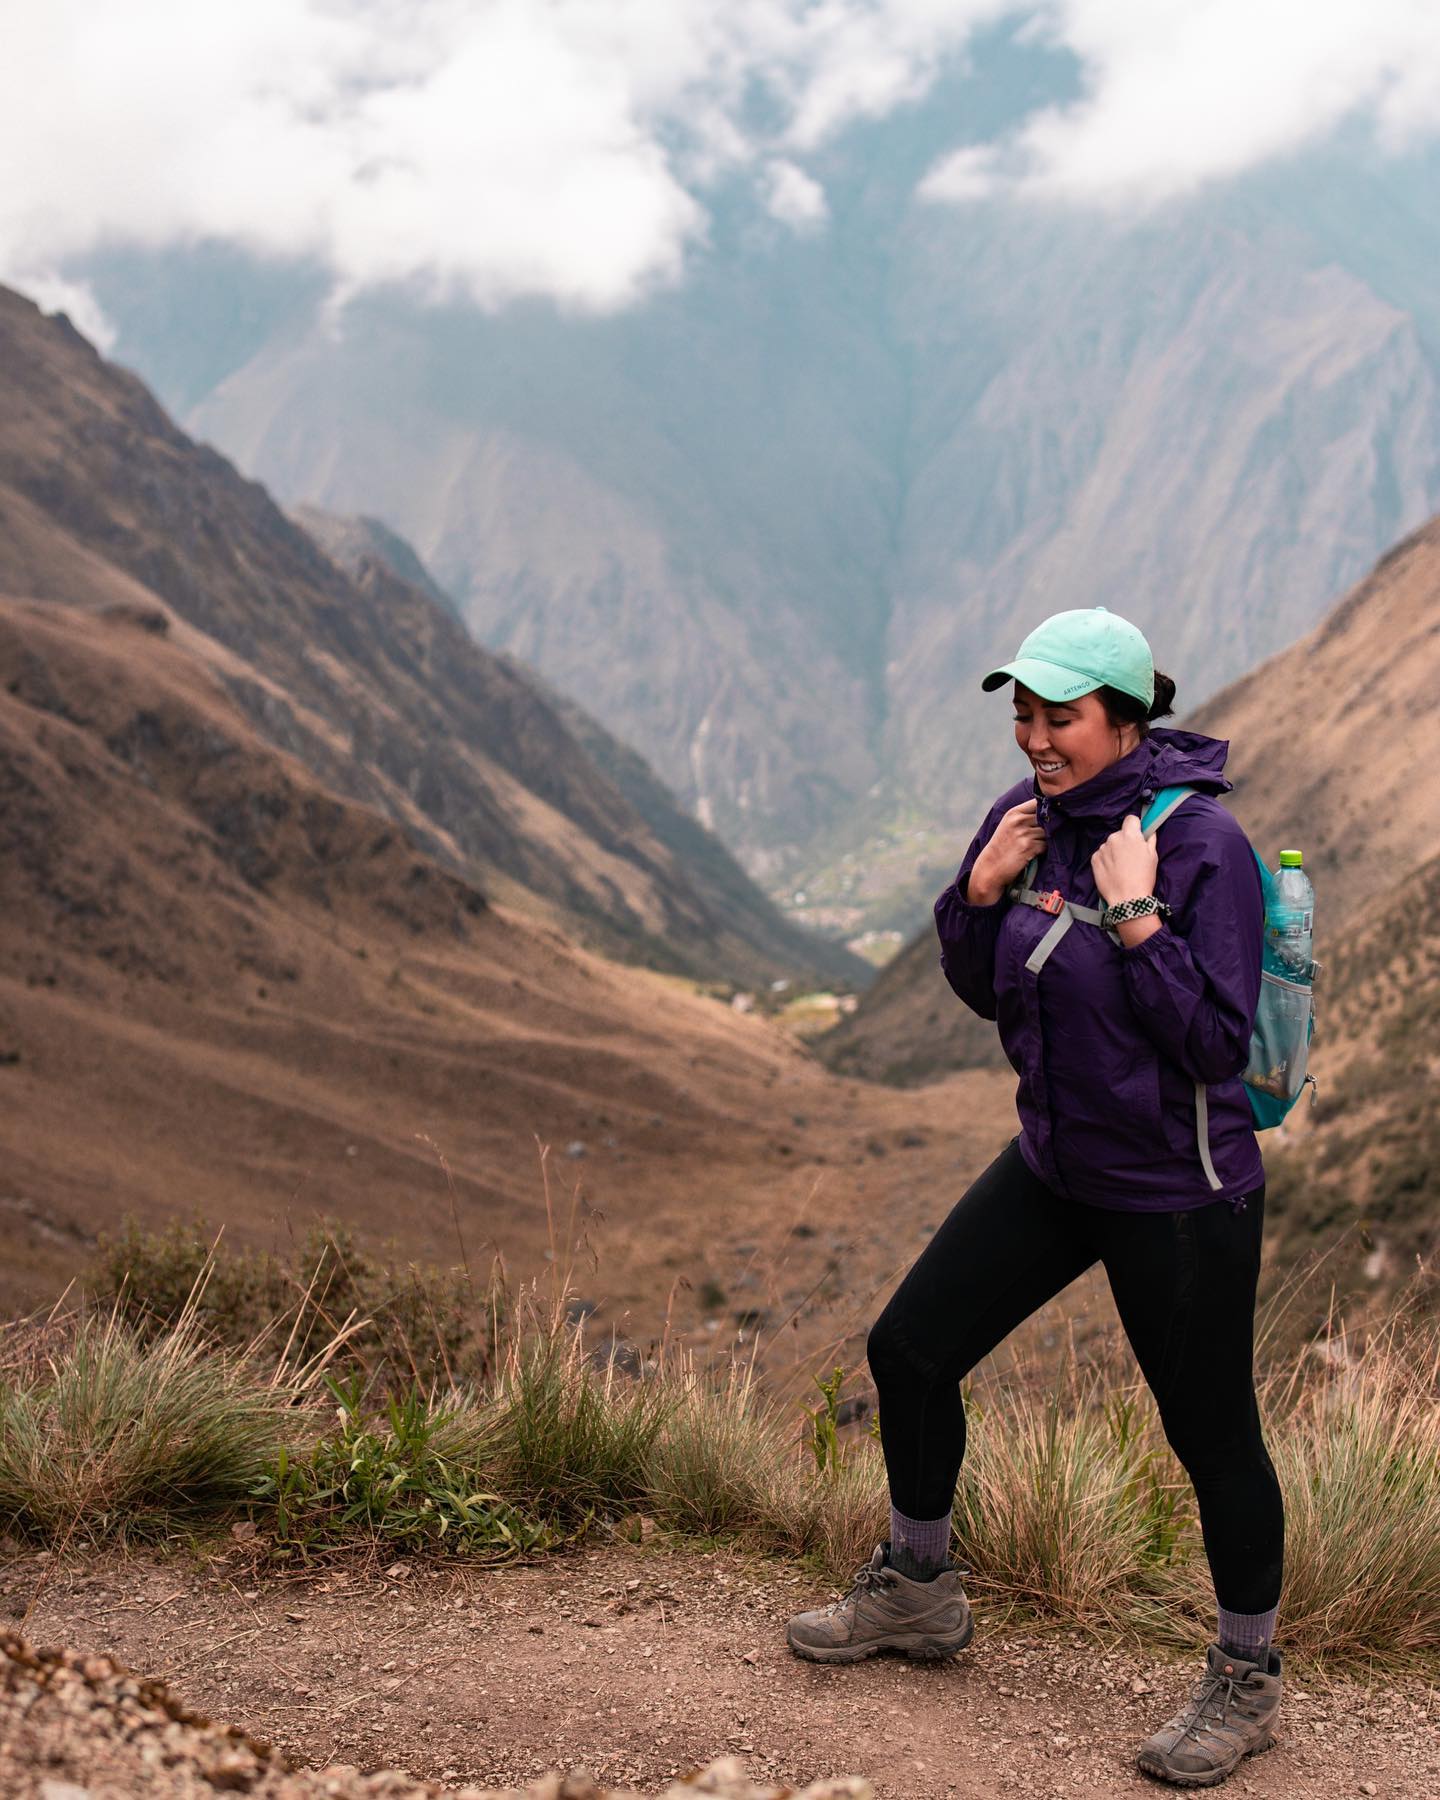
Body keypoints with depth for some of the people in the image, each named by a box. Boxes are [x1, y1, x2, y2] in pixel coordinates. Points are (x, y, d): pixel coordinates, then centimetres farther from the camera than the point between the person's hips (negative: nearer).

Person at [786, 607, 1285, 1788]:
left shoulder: (1203, 841, -19)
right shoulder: (1031, 815, 0)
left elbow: (1217, 1042, -22)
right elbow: (984, 991, 9)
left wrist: (1135, 915, -28)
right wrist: (981, 891, -8)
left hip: (1179, 1197, -7)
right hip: (1053, 1168, 7)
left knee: (1212, 1435, 6)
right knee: (908, 1349, 10)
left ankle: (1248, 1680, 30)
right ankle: (918, 1591, 33)